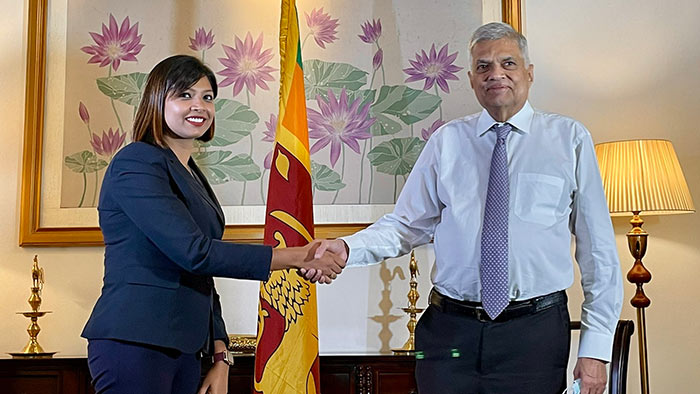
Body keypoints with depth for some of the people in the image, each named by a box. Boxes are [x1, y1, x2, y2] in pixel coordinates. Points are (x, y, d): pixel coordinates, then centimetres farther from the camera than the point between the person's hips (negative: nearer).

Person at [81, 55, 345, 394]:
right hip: (133, 343, -8)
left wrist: (220, 357, 10)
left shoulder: (192, 176, 17)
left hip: (184, 350, 8)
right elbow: (194, 253, -18)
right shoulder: (137, 163, -9)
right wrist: (296, 258, -15)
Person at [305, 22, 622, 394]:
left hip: (535, 334, -1)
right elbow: (408, 224, 6)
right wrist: (348, 248, -13)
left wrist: (596, 347, -2)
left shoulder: (569, 138, 3)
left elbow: (597, 248, 2)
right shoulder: (447, 141, 8)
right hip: (451, 331, 1)